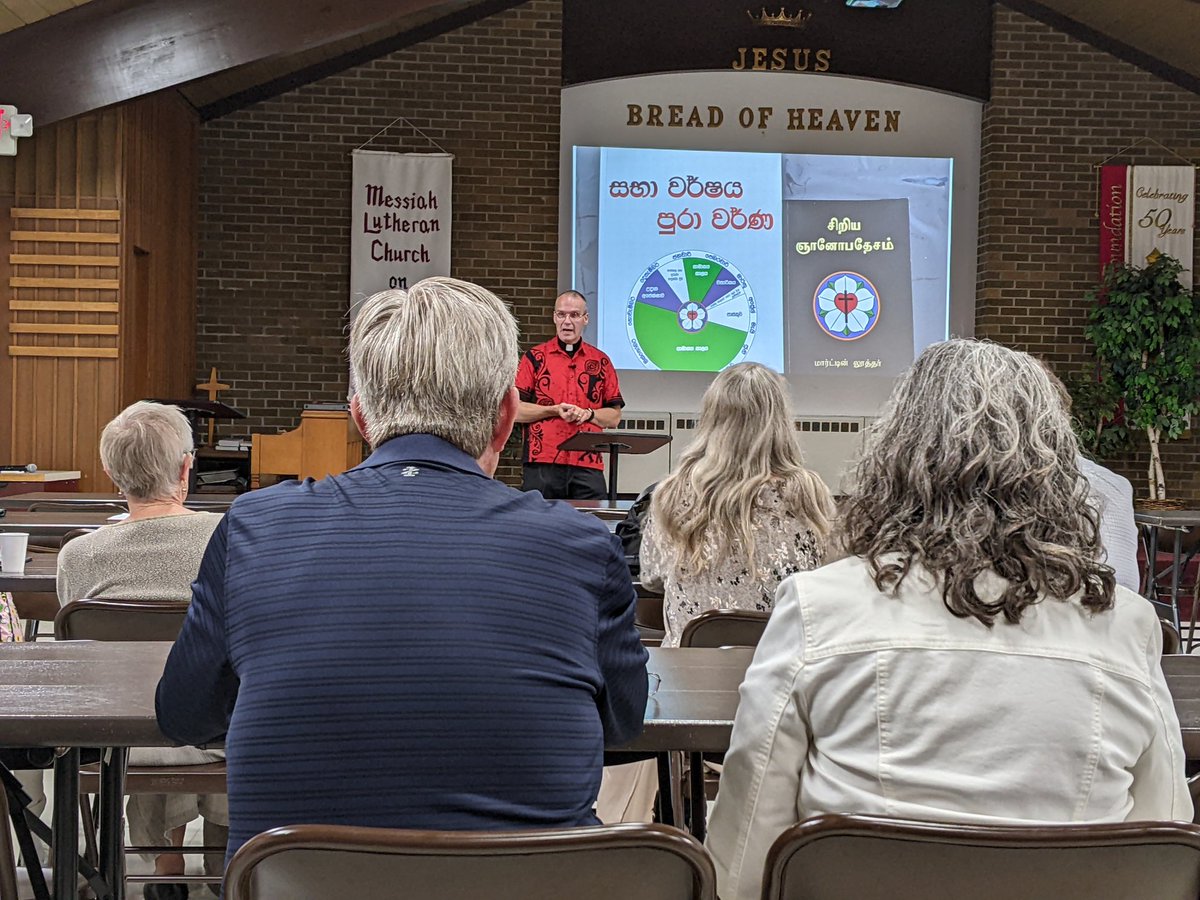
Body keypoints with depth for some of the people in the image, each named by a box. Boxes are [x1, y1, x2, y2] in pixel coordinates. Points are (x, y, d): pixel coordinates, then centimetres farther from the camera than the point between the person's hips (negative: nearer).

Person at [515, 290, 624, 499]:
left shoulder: (601, 361, 13)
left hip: (588, 467, 2)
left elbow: (614, 417, 13)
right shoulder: (535, 357, 8)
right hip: (541, 466, -1)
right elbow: (515, 410, 1)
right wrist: (556, 410, -10)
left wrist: (588, 414, -5)